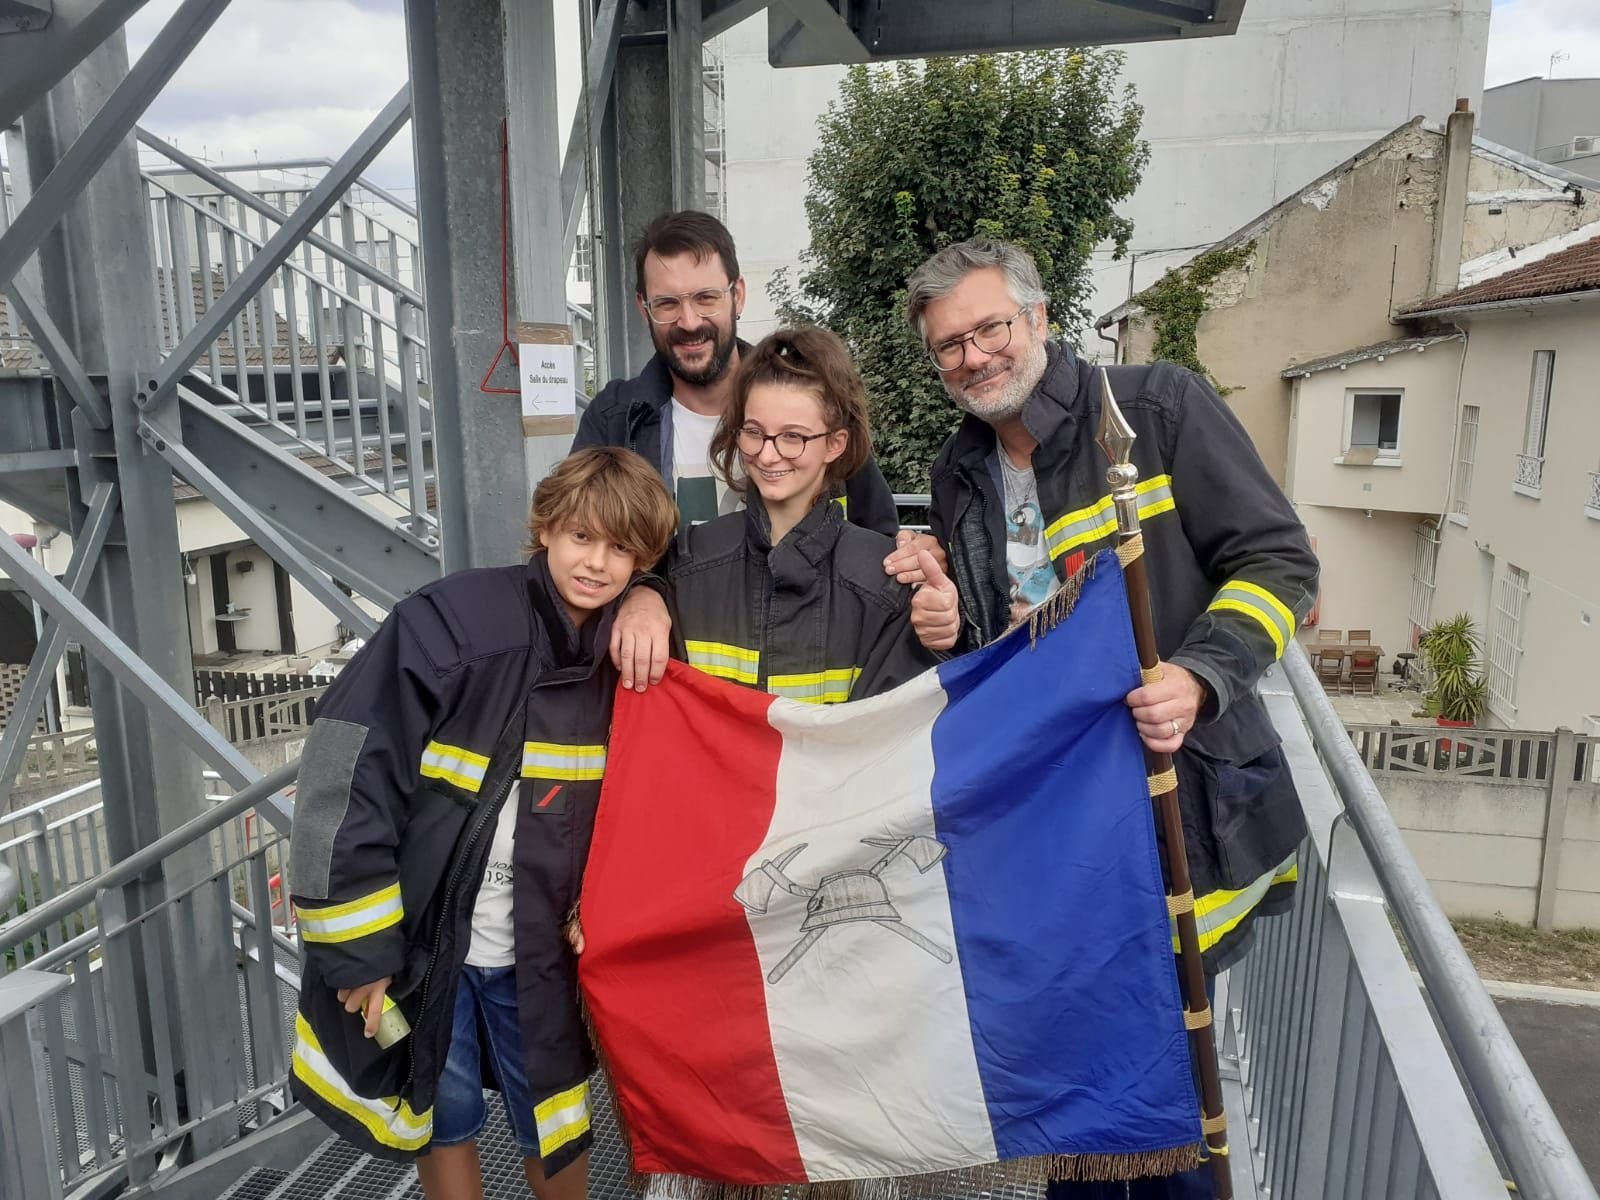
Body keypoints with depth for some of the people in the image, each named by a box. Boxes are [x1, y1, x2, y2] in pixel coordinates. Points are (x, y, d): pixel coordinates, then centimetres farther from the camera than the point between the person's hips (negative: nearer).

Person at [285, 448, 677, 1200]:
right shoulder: (451, 621, -19)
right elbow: (348, 776, -20)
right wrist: (358, 948, -17)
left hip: (536, 955, 3)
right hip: (417, 938, -3)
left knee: (553, 1126, 15)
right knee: (444, 1120, 16)